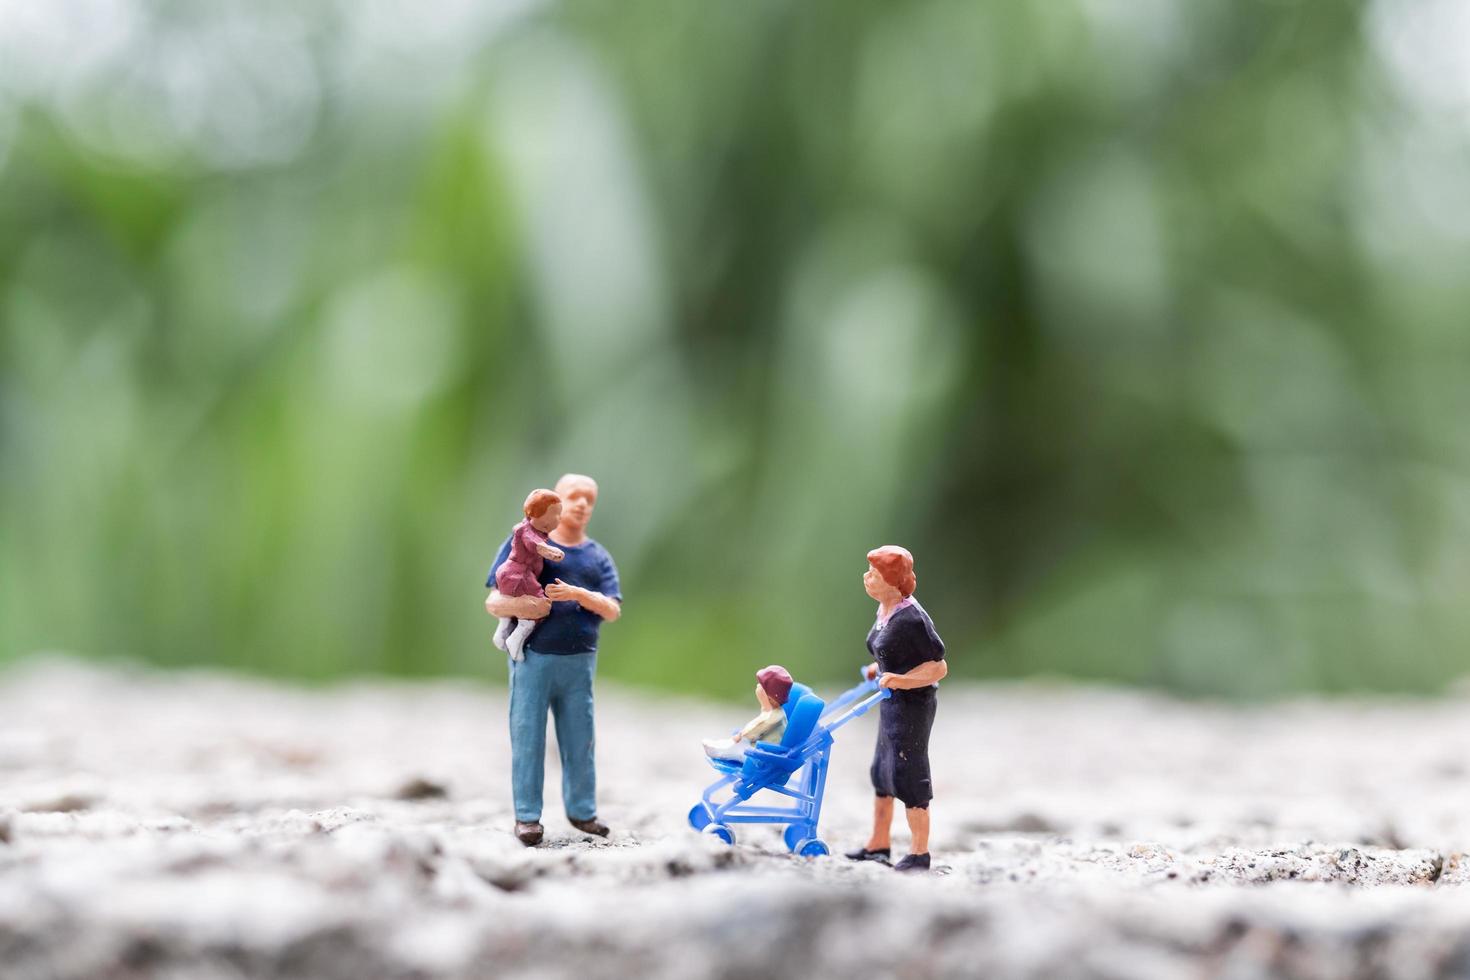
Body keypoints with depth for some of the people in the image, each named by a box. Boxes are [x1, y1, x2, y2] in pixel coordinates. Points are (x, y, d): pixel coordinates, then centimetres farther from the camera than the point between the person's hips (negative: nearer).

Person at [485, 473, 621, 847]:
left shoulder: (598, 557, 12)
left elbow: (613, 610, 1)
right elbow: (494, 601, 0)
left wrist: (579, 594, -17)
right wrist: (515, 606, -21)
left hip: (579, 659, 3)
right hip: (533, 656, -3)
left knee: (579, 739, 7)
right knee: (528, 735, -3)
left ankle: (581, 810, 18)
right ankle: (527, 816, 2)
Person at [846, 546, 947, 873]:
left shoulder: (911, 618, -24)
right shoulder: (884, 610, 5)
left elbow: (938, 667, -21)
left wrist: (901, 680, -30)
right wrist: (880, 669, 25)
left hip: (913, 702, -10)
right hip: (893, 702, 10)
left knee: (907, 775, -4)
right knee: (882, 772, 17)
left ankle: (920, 854, 7)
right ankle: (878, 845, 30)